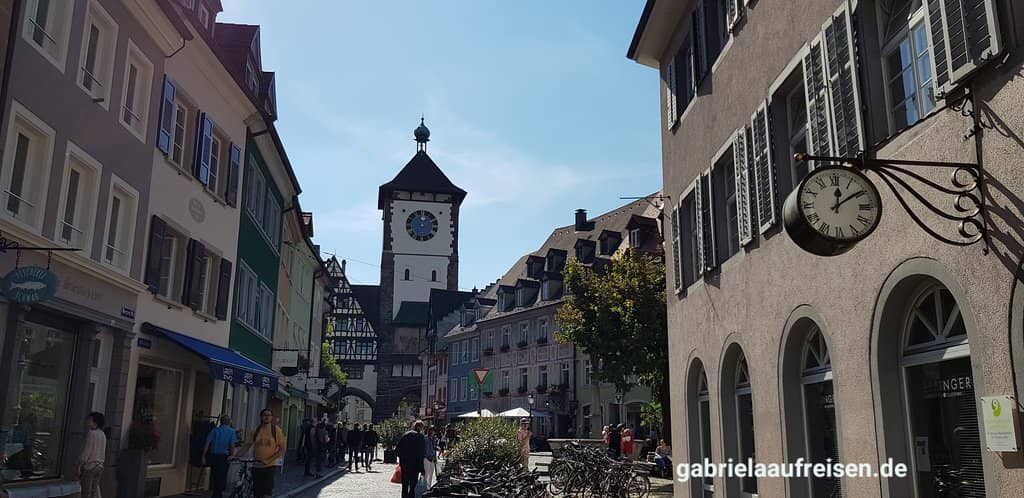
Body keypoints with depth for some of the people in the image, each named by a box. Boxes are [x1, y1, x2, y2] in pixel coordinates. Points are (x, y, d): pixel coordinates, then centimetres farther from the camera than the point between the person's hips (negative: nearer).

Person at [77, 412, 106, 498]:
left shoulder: (91, 433, -13)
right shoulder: (103, 434, 10)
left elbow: (86, 451, -15)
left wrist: (79, 466, -11)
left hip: (89, 466, -7)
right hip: (99, 466, 7)